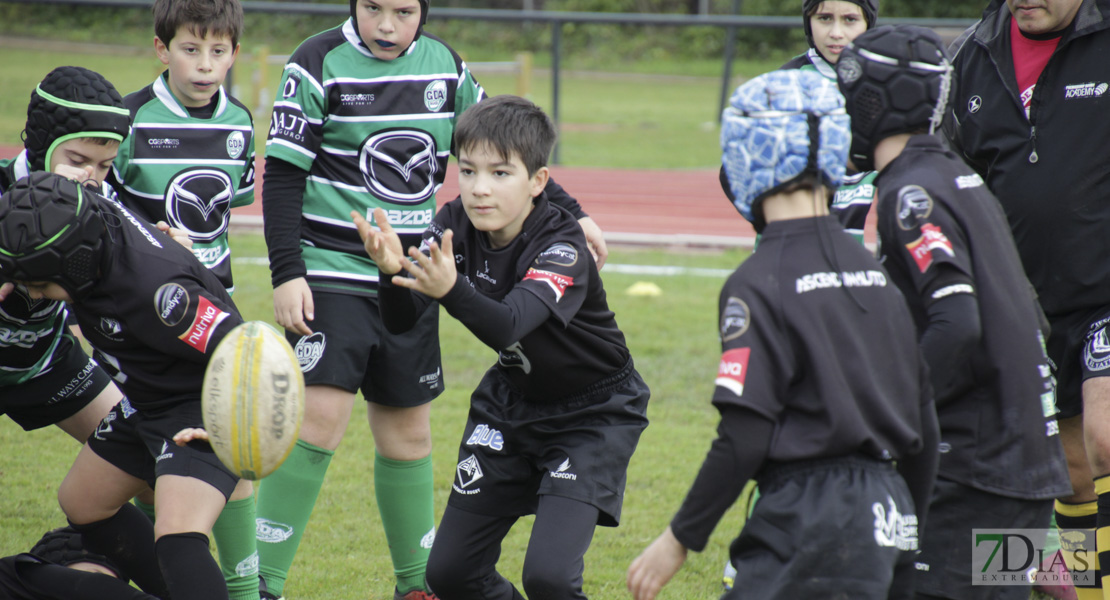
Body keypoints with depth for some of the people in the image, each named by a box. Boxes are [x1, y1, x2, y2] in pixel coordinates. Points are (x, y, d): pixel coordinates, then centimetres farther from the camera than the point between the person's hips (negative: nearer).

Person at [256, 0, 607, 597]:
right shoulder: (319, 65, -9)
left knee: (407, 431, 12)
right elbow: (282, 176, -9)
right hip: (332, 274, -5)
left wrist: (568, 212, 15)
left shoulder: (445, 67, 6)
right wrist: (286, 274, -17)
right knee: (318, 417, -16)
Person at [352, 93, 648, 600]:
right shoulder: (456, 226, -12)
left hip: (592, 414, -6)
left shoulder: (562, 248, -29)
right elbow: (401, 322, -22)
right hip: (511, 404, 6)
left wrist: (450, 290, -65)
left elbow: (506, 326, -45)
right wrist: (392, 272, -44)